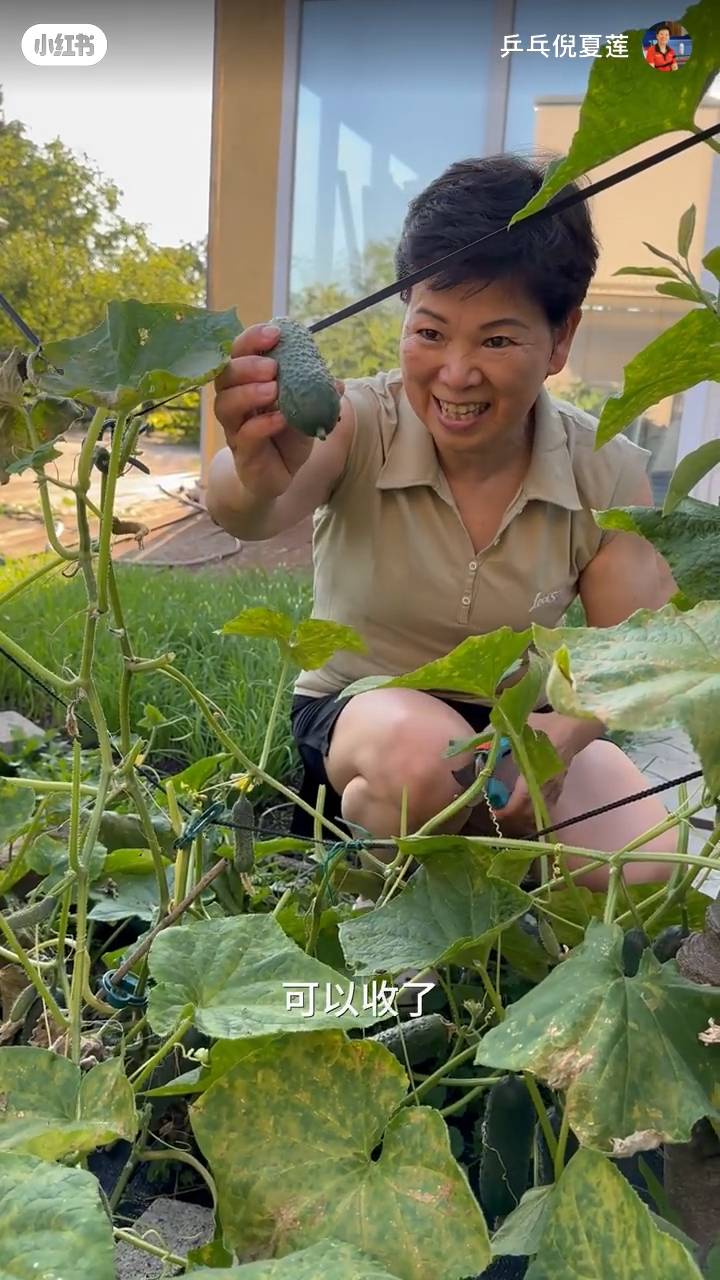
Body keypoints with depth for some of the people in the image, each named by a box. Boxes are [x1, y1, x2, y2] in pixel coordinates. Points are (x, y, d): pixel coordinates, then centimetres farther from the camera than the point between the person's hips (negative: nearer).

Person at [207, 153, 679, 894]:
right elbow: (250, 515, -38)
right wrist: (259, 477, -63)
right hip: (353, 714, -2)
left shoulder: (608, 476, -10)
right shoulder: (358, 425, -18)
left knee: (646, 865, -23)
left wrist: (564, 732, -33)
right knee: (423, 755, -37)